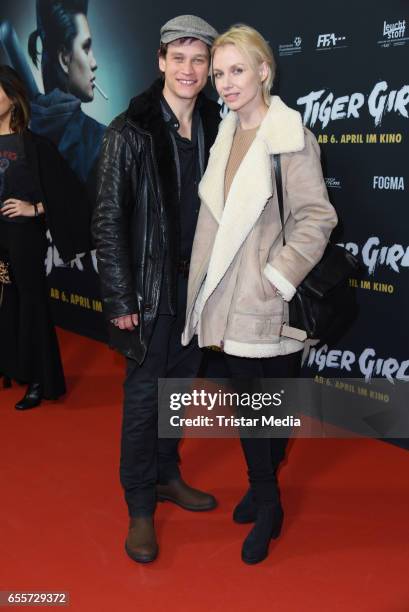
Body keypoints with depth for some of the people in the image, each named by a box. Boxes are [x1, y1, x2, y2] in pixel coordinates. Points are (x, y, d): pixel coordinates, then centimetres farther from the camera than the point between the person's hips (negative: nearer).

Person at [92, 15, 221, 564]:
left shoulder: (214, 128, 4)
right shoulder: (131, 131, -10)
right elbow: (108, 220, -10)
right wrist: (120, 298, -13)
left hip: (199, 282, 5)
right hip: (150, 286, -4)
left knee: (180, 384, 15)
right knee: (144, 393, 4)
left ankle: (167, 475, 35)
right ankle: (140, 505, 19)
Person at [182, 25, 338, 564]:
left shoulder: (291, 136, -10)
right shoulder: (226, 134, 9)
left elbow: (318, 218, -13)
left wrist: (280, 275, -17)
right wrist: (208, 281, 9)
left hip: (271, 298, -6)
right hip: (230, 296, 6)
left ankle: (265, 491, 29)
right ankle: (265, 497, 32)